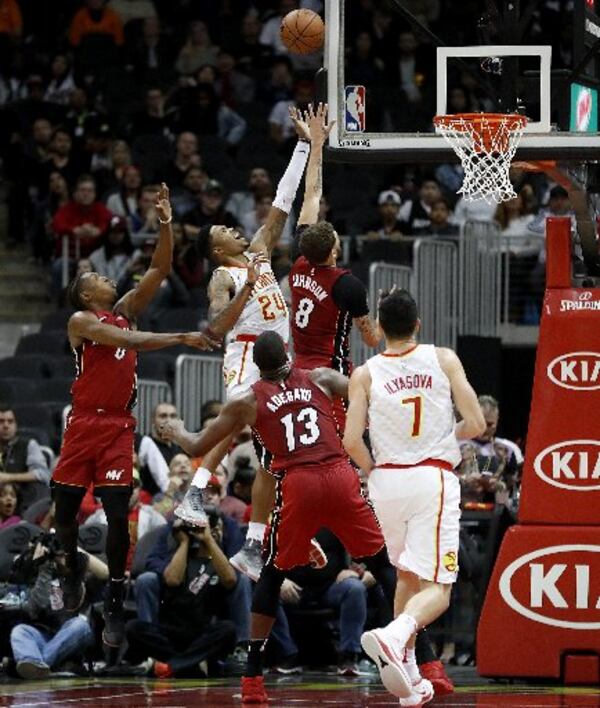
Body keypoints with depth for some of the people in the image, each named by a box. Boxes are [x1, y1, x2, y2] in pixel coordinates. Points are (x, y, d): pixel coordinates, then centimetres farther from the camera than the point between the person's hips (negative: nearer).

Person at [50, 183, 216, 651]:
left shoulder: (125, 311, 13)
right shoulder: (81, 322, -4)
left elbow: (160, 271, 9)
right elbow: (128, 341, -19)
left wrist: (166, 225, -2)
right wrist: (182, 338, -26)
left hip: (119, 427, 3)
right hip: (84, 424, -3)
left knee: (118, 515, -7)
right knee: (65, 509, 4)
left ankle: (115, 603, -2)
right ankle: (74, 568, 33)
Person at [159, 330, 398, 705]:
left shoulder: (248, 401, 16)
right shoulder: (320, 379, 17)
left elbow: (198, 447, 23)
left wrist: (178, 432, 45)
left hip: (297, 485, 0)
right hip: (339, 477, 0)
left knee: (273, 574, 19)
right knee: (384, 563, 11)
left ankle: (253, 675, 13)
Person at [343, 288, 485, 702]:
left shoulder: (365, 375, 0)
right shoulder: (443, 360, -1)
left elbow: (352, 442, -9)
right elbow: (477, 425, -4)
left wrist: (373, 472, 11)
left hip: (387, 481, 3)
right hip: (434, 478, -3)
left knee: (407, 576, 24)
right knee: (436, 589, -5)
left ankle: (408, 670, 22)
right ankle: (393, 636, -35)